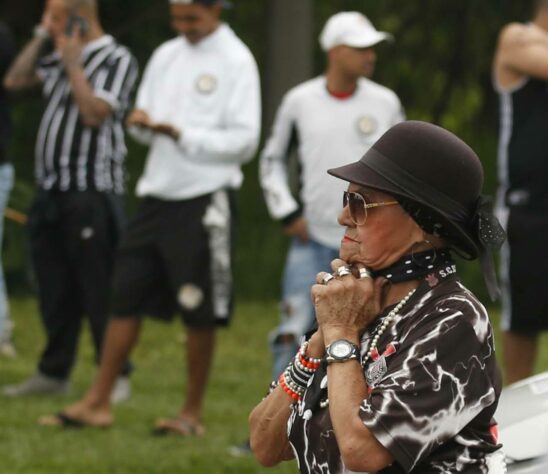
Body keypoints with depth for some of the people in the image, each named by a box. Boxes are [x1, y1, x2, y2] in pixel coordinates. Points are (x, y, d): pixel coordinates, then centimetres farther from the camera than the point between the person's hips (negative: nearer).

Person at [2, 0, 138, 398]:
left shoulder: (117, 60, -7)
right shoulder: (60, 58, 16)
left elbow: (94, 113, -17)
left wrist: (73, 63, -9)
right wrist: (41, 35, 12)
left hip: (92, 194, -8)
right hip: (52, 192, 8)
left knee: (98, 291, -7)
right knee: (56, 293, 11)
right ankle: (53, 373, 18)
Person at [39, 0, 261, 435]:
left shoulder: (236, 61, -6)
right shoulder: (166, 56, 13)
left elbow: (244, 140, -11)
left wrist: (181, 134, -17)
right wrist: (143, 122, -5)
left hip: (206, 199, -6)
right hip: (158, 194, 6)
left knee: (200, 314, 1)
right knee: (127, 297, 4)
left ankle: (193, 412, 10)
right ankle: (98, 403, 8)